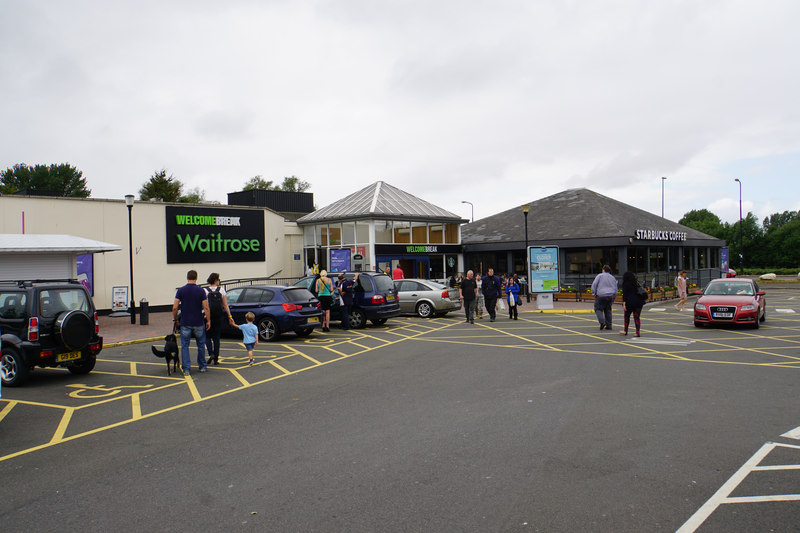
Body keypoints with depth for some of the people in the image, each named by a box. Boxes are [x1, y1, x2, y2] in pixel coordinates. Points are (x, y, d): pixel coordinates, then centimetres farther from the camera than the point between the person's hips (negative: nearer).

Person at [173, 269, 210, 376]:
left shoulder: (181, 290, -3)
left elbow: (174, 308, -5)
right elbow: (206, 308, -9)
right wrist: (208, 321, 1)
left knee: (184, 346, 6)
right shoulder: (201, 291, -6)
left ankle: (186, 369, 0)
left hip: (185, 323, 0)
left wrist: (175, 319, 8)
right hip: (198, 323, 0)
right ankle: (202, 366, 22)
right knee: (201, 345, 14)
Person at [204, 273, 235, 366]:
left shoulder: (205, 291, -4)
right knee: (216, 338, 10)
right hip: (219, 317, 2)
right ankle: (216, 359, 11)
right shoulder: (221, 290, 0)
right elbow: (225, 305, 0)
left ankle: (211, 354, -8)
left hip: (209, 316, -2)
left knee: (207, 336, 13)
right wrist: (230, 317, 3)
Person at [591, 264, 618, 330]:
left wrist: (594, 293, -1)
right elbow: (615, 289, 16)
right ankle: (608, 326, 7)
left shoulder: (600, 275, 2)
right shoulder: (613, 278, 16)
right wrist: (614, 298, 21)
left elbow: (594, 284, -6)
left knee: (598, 309, 4)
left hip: (601, 295, -4)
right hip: (610, 296, 5)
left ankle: (602, 322, -16)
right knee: (608, 310, 10)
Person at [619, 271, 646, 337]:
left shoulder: (625, 284, -5)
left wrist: (624, 304, -14)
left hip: (630, 303, -4)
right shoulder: (637, 283, 12)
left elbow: (624, 295, -12)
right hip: (639, 302, 4)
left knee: (627, 316, 13)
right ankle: (637, 332, -6)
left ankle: (625, 331, 24)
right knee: (637, 317, 4)